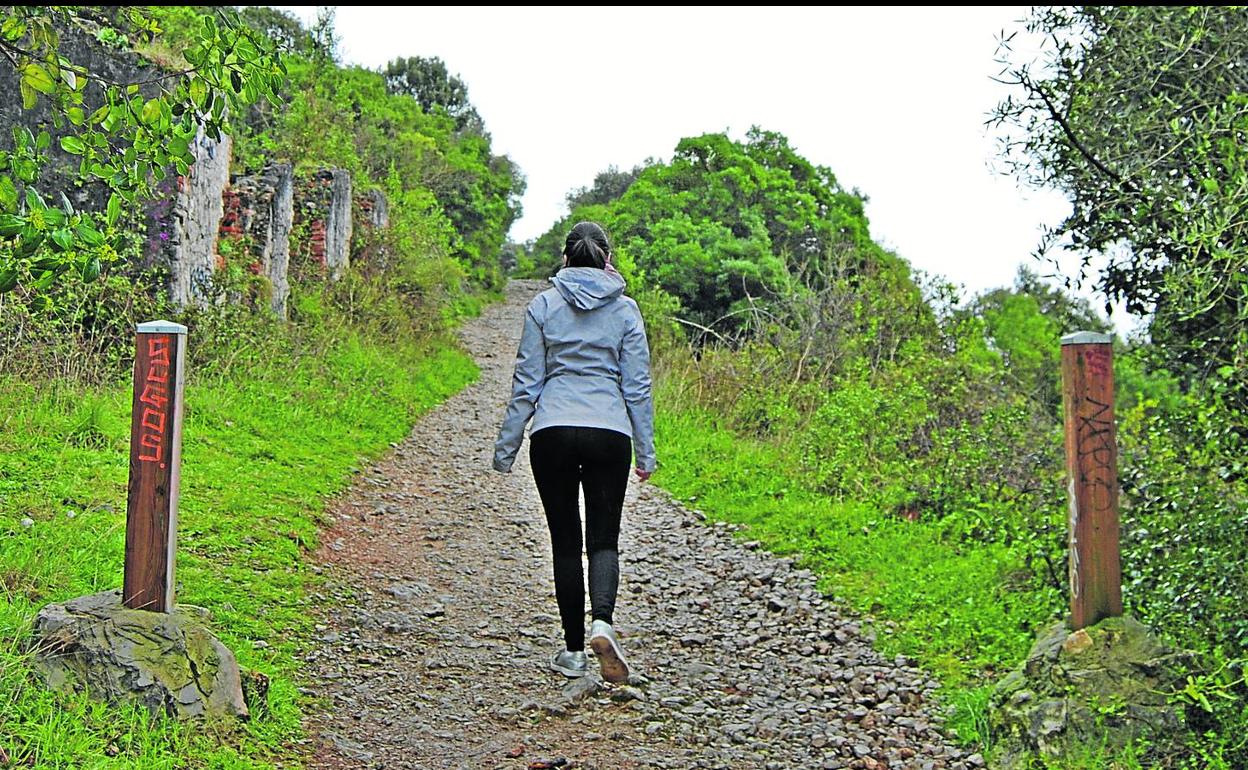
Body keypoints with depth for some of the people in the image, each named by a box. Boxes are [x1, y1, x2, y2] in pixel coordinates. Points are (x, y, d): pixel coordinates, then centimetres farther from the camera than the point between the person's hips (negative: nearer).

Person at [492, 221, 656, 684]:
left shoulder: (543, 306, 3)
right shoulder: (625, 310, 4)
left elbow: (526, 382, 3)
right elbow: (637, 386, 4)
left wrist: (506, 447, 9)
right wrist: (646, 452, 10)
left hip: (552, 433, 0)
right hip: (610, 433, 0)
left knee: (566, 541, 9)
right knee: (604, 537, 7)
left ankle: (573, 650, 13)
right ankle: (601, 622, -19)